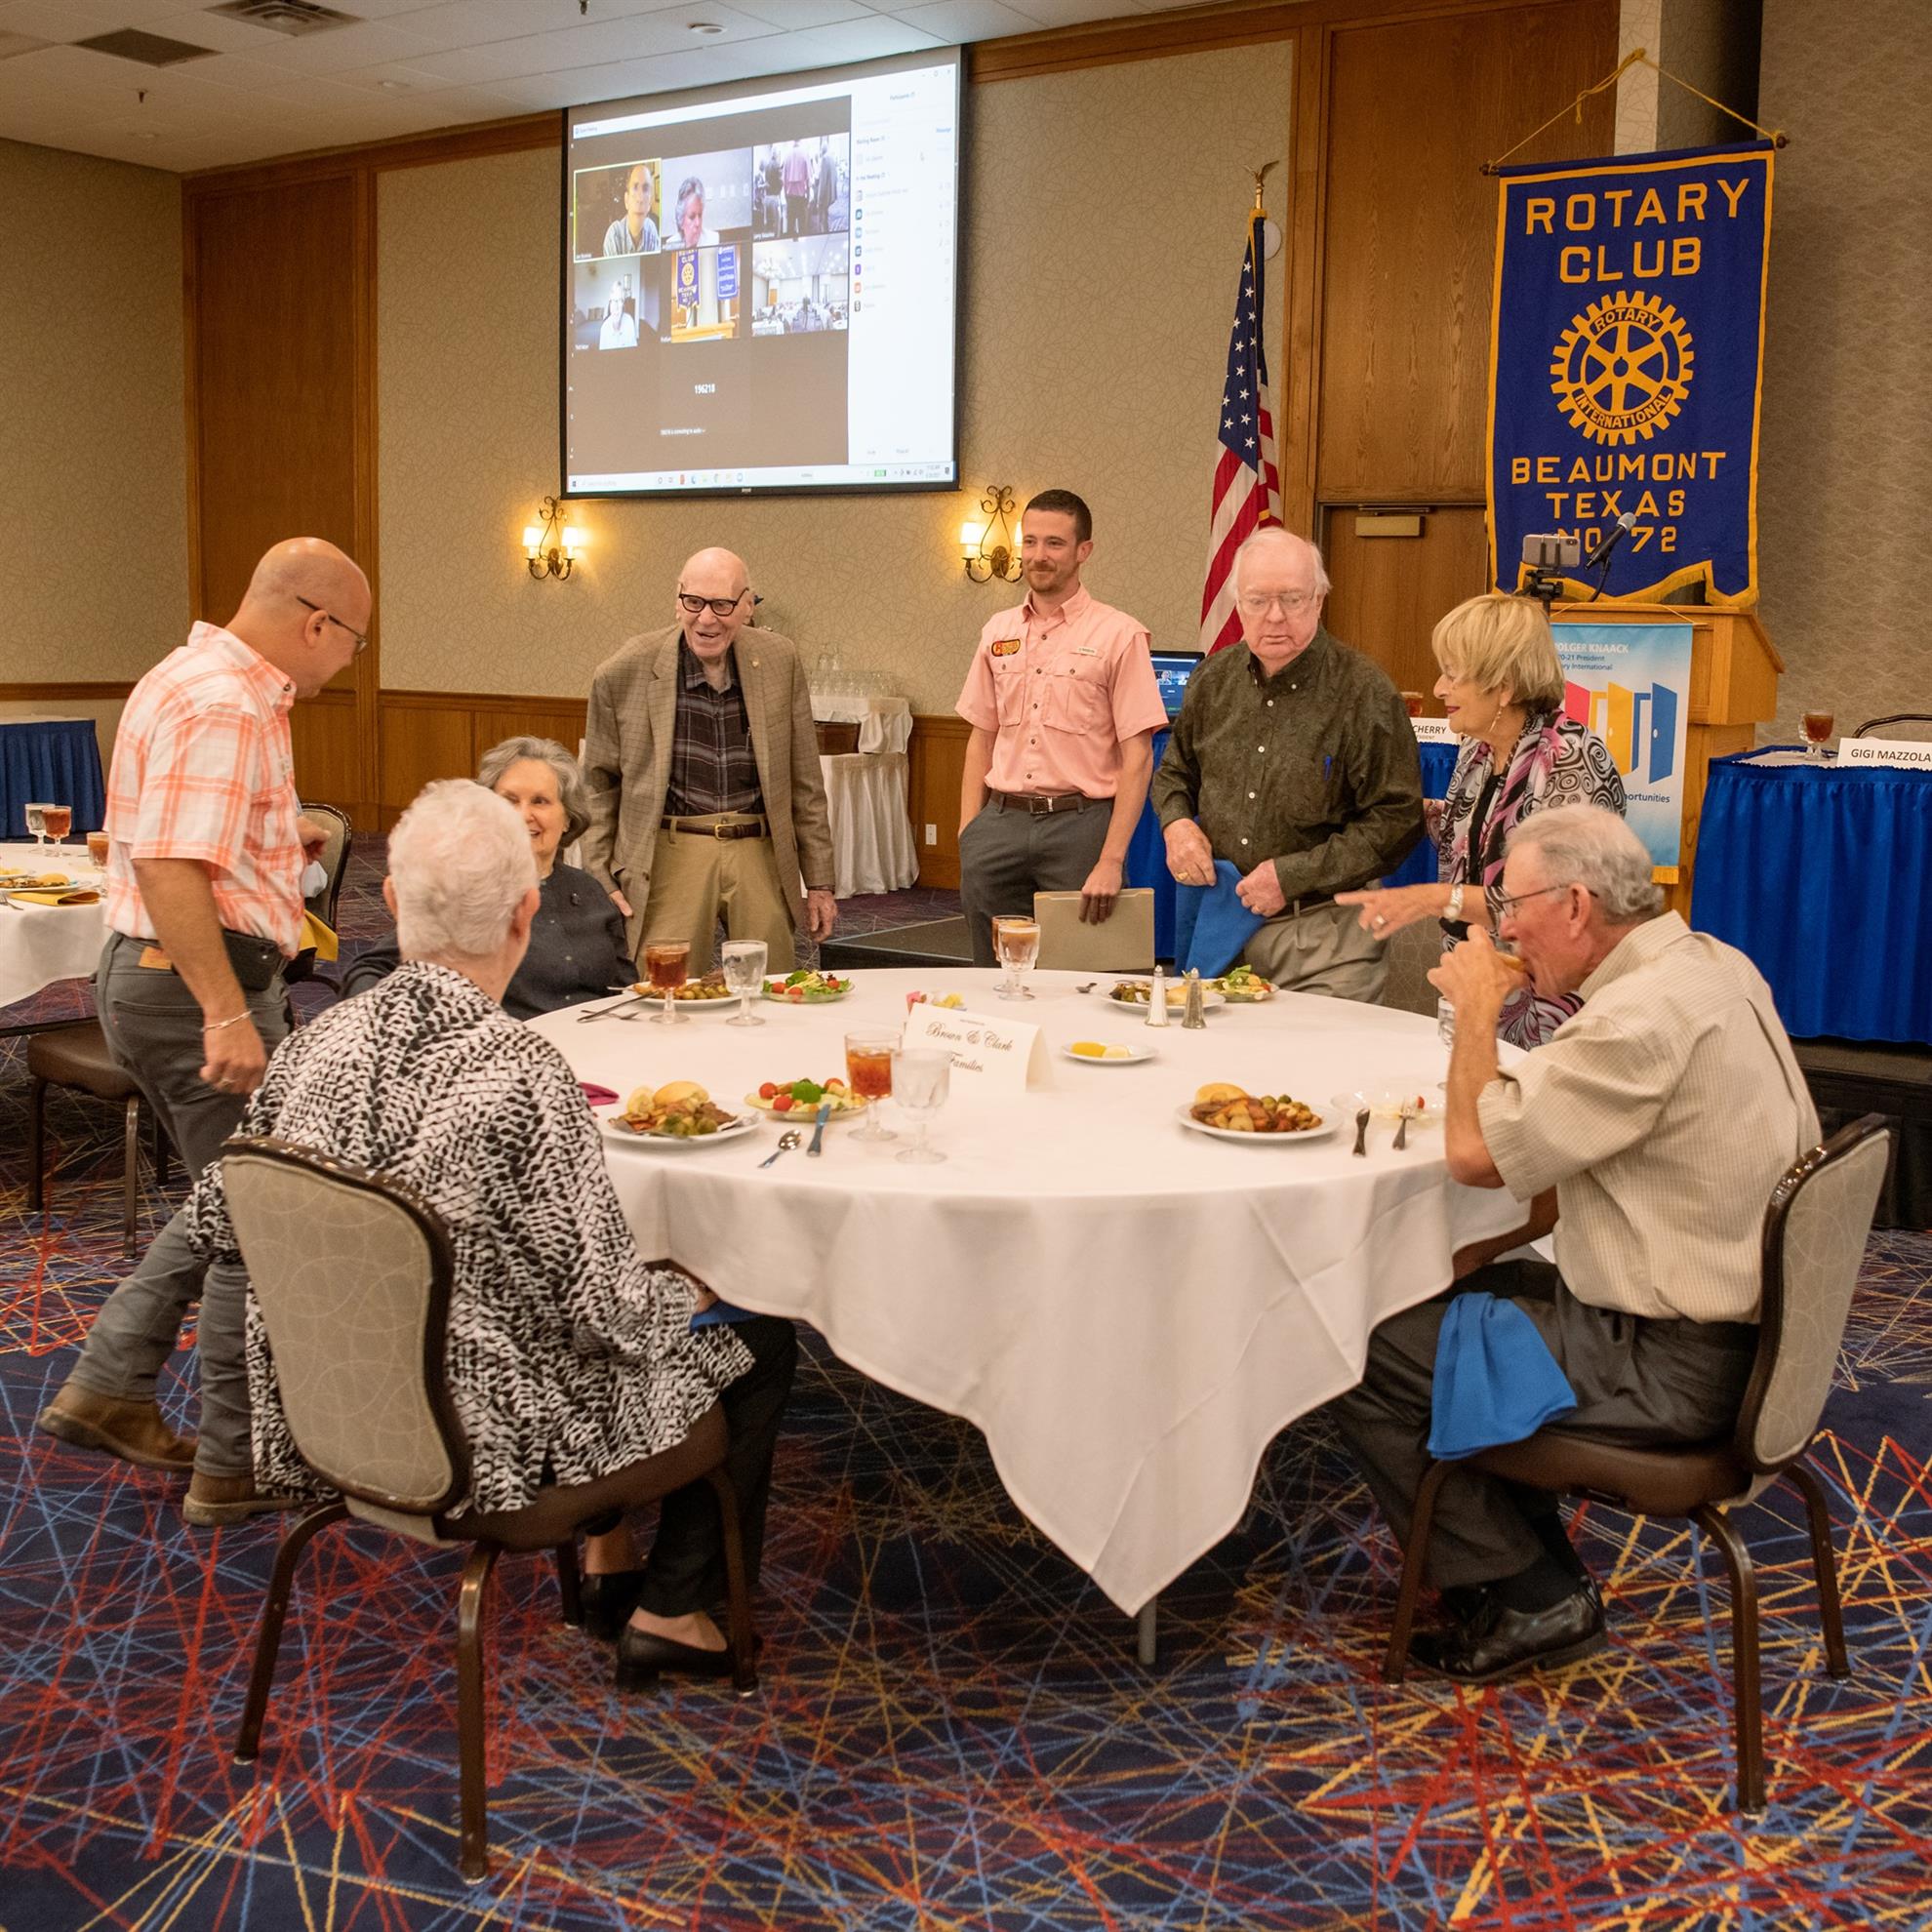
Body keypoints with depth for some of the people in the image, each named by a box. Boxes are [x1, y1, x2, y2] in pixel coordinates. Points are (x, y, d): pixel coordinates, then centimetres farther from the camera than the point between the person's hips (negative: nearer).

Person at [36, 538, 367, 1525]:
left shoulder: (195, 674, 14)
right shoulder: (225, 707, -20)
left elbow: (167, 825, 25)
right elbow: (167, 868, -29)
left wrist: (272, 836, 26)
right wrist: (228, 1015, -31)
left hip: (152, 975, 11)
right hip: (197, 985, -11)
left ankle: (108, 1387, 28)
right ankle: (235, 1464, 11)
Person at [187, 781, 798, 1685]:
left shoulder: (319, 1043, -9)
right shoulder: (518, 1070, -28)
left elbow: (215, 1220, 4)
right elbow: (601, 1303, -22)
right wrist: (687, 1294, -1)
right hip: (489, 1435, -7)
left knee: (657, 1291, 30)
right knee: (757, 1338, 13)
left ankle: (606, 1564, 37)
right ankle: (671, 1612, 22)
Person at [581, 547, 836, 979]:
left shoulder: (780, 661, 4)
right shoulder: (623, 674, -2)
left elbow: (804, 782, 10)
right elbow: (598, 786, 7)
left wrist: (819, 882, 10)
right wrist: (600, 883, 1)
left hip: (760, 854, 2)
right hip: (672, 854, -2)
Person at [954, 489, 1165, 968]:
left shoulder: (1119, 635, -4)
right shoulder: (998, 632, 12)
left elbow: (1137, 757, -8)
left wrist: (1111, 861, -14)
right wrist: (968, 834, 6)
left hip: (1078, 824, -4)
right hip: (1000, 823, 4)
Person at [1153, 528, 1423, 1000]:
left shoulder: (1364, 693, -11)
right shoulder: (1214, 679, 6)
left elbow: (1397, 819, -13)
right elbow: (1174, 772, 21)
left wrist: (1294, 875, -17)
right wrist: (1176, 823, -2)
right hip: (1220, 925, 5)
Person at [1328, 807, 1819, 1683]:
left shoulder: (1644, 1016, -25)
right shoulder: (1709, 964, 7)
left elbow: (1476, 1150, -21)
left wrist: (1477, 1010, -7)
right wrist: (1491, 1247, 9)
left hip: (1671, 1365, -10)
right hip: (1733, 1317, 10)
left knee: (1362, 1351, -8)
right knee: (1449, 1293, 23)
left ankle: (1530, 1596, 6)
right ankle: (1541, 1576, 23)